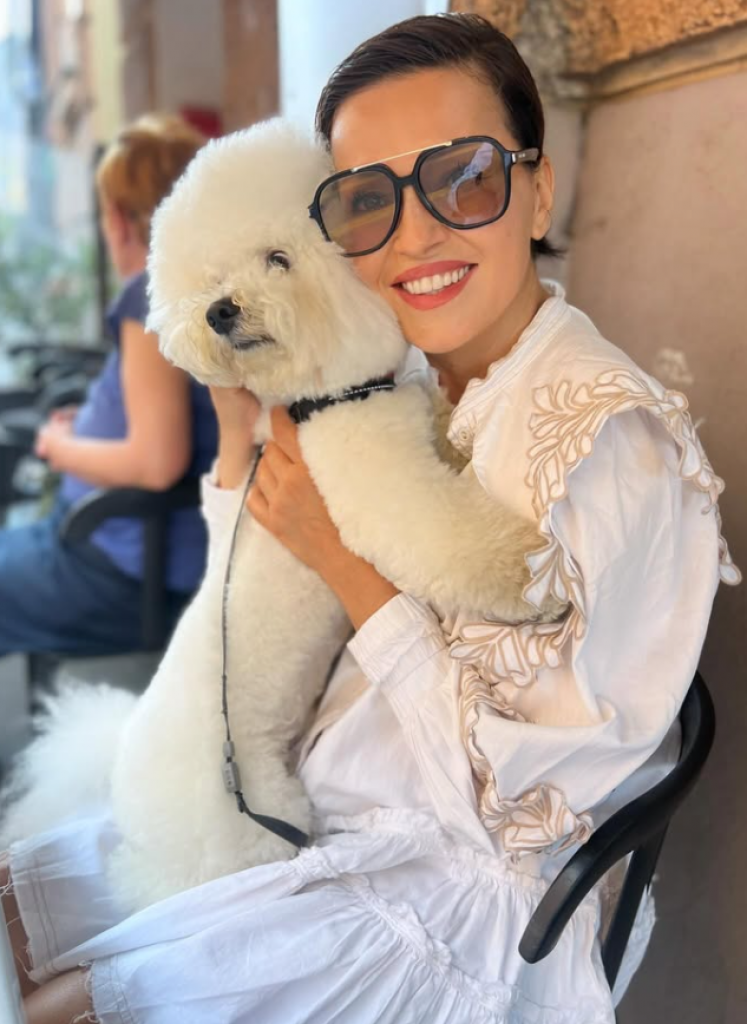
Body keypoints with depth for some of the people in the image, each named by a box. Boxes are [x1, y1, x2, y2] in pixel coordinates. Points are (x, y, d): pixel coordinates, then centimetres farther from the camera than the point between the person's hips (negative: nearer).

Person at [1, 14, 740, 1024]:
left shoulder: (613, 439, -23)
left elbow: (532, 781, -20)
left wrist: (344, 562, -22)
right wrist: (241, 429, -8)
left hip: (460, 874, -7)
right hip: (313, 804, 7)